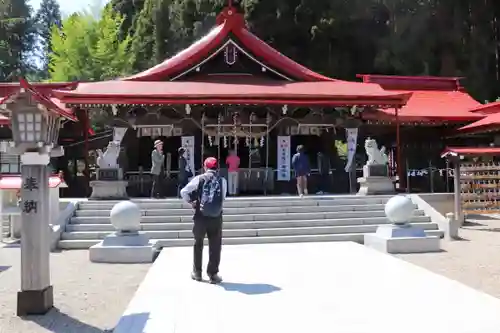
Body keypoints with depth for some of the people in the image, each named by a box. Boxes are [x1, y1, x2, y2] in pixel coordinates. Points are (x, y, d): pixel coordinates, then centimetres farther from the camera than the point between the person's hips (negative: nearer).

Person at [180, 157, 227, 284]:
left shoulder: (199, 179, -1)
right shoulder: (223, 181, 2)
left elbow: (184, 192, -7)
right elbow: (223, 198, 2)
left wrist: (191, 202, 8)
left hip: (201, 217, 0)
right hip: (216, 217, 0)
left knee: (198, 244, 17)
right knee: (215, 247, 9)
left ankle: (197, 272, 25)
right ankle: (213, 274, 11)